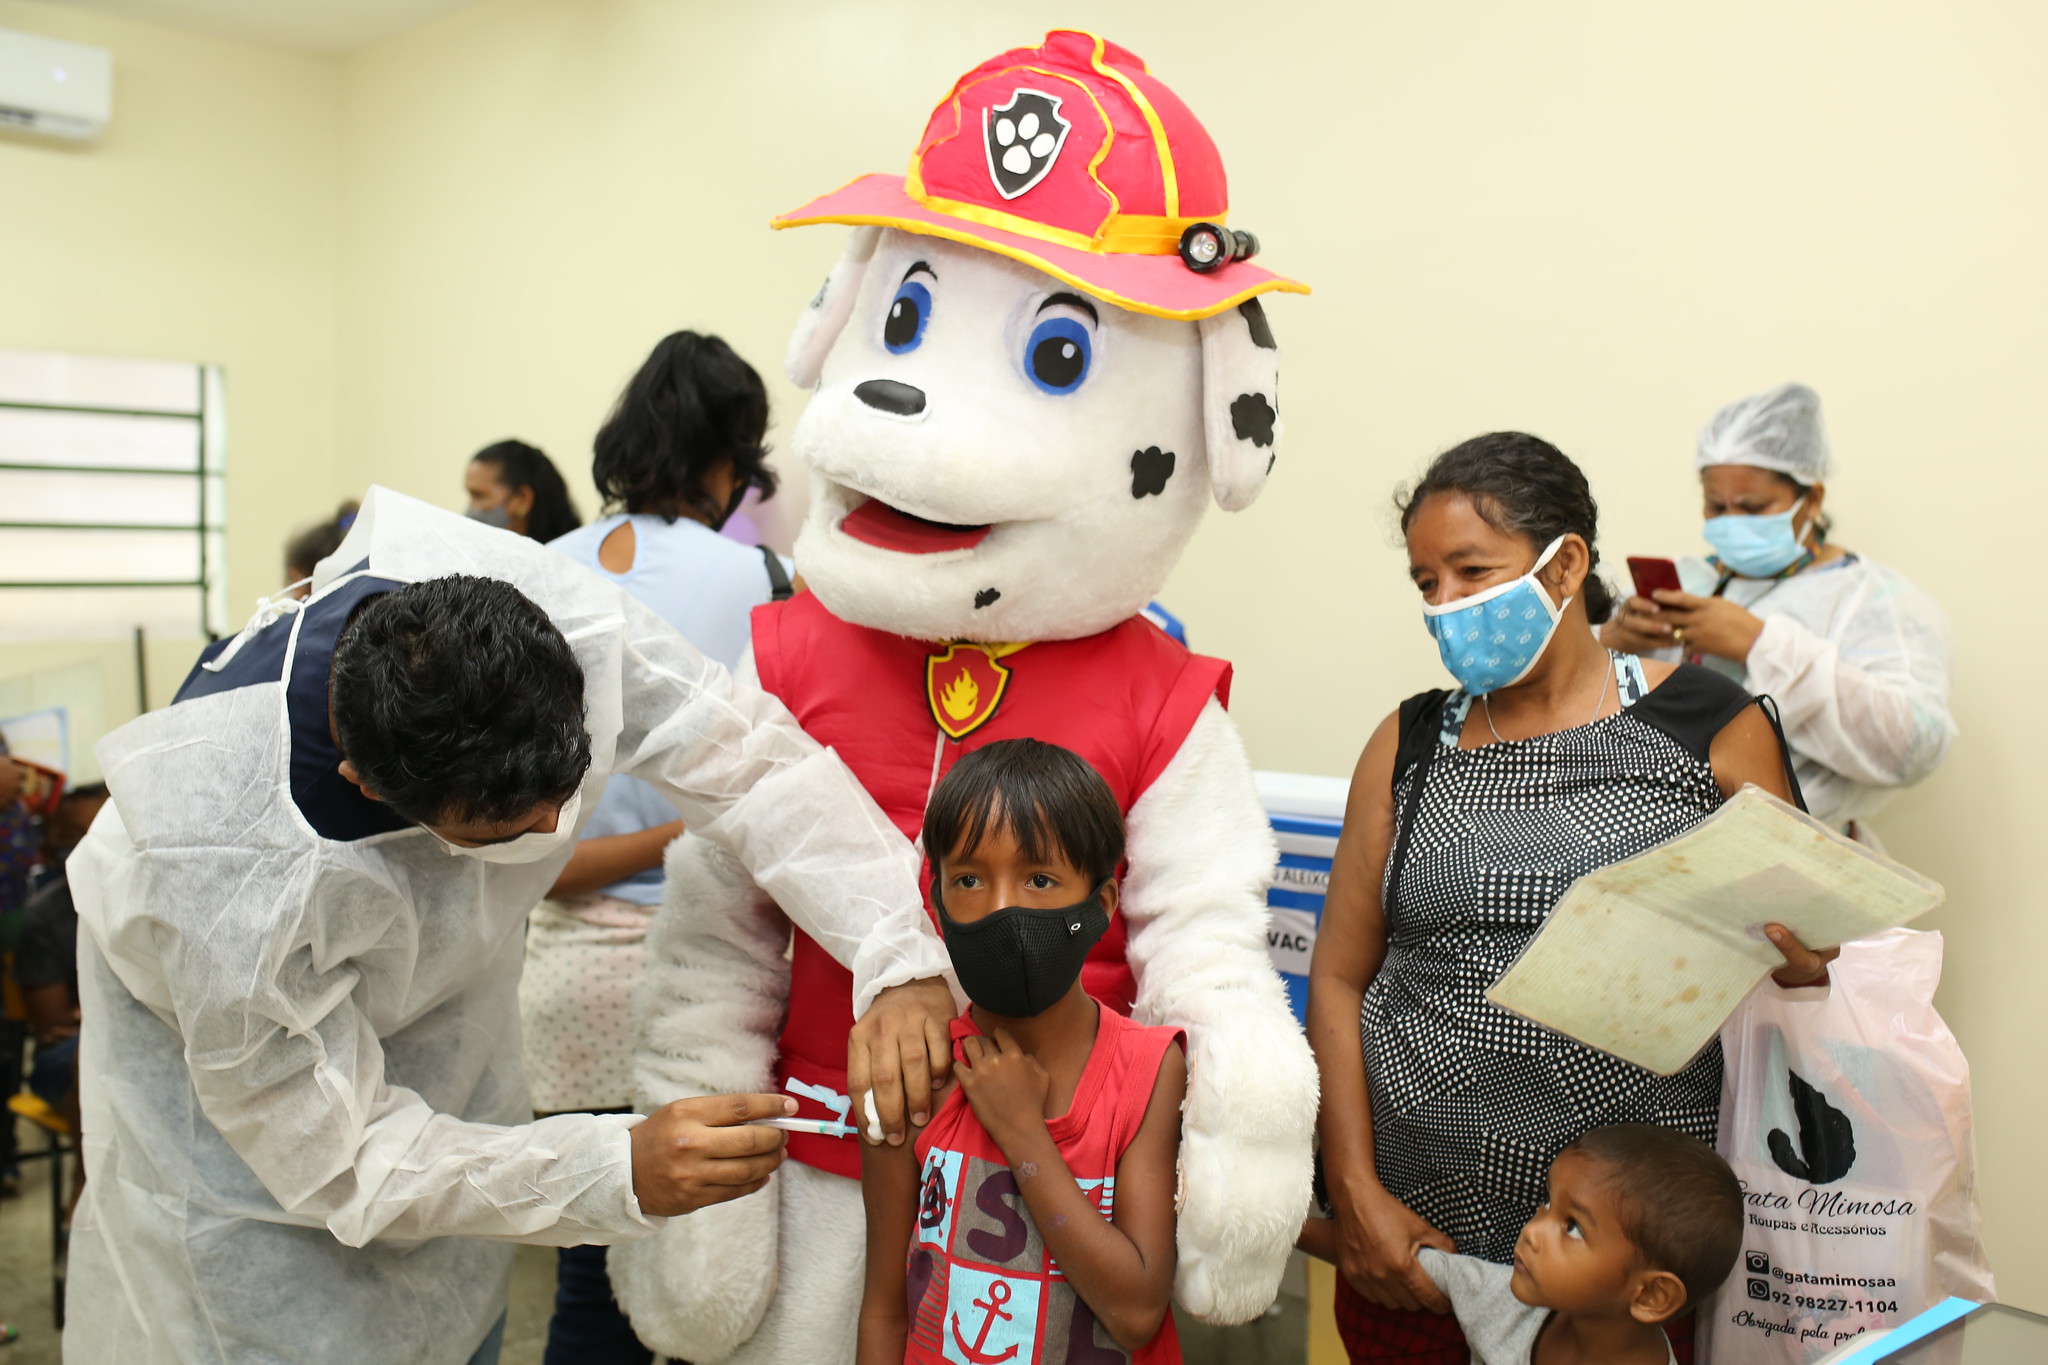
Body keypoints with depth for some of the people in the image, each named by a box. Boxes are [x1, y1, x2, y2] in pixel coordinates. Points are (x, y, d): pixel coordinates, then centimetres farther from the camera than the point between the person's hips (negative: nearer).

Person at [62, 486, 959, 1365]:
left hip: (447, 1064, 5)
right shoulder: (232, 881, -41)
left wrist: (902, 960, -33)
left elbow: (746, 750, -25)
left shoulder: (538, 606, -34)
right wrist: (619, 1172, -38)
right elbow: (340, 1157, -29)